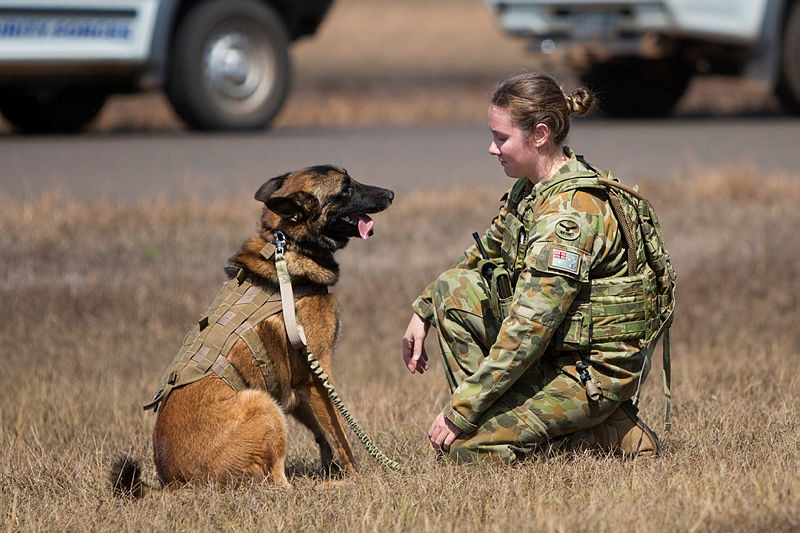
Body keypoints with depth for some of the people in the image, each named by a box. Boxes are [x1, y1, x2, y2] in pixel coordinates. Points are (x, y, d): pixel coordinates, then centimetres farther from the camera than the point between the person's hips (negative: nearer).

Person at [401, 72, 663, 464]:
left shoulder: (570, 209, -25)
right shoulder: (531, 188, 4)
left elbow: (530, 327, -29)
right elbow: (485, 254, 24)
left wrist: (461, 410, -26)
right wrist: (423, 312, 17)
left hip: (594, 371, -9)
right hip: (555, 350, 9)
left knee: (467, 447, -15)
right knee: (451, 287, 5)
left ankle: (618, 436, -4)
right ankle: (499, 415, 3)